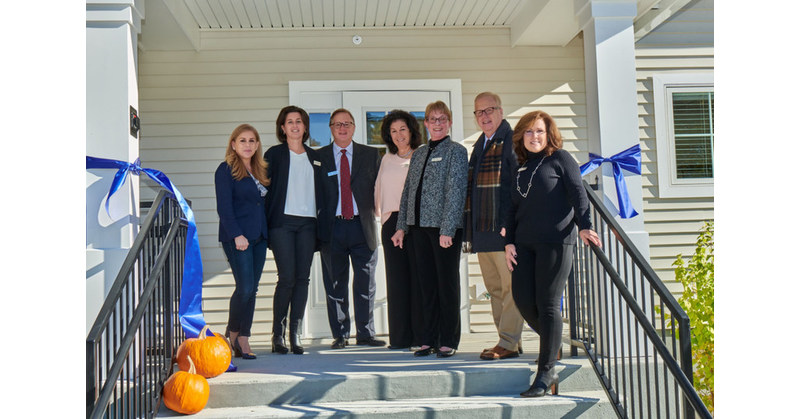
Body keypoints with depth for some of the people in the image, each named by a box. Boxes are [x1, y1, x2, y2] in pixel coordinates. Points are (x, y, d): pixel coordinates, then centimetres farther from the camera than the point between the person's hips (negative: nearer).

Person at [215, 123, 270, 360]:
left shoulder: (260, 171, 17)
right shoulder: (226, 170, -3)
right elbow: (224, 207, -9)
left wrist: (267, 233, 7)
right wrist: (237, 235, -18)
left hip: (259, 236, 6)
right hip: (237, 237, -6)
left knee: (251, 289, 4)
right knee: (245, 288, -10)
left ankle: (243, 340, 10)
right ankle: (233, 333, 11)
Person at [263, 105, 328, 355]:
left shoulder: (314, 157, 17)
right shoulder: (274, 154, 5)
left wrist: (321, 219, 8)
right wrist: (265, 221, -6)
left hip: (308, 223, 4)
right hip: (283, 222, -4)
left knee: (303, 278, 0)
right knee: (287, 278, -10)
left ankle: (295, 334, 7)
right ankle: (278, 334, 1)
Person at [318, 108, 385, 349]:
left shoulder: (371, 155, 9)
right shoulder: (318, 157, 6)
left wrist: (376, 213, -1)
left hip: (362, 227, 1)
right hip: (332, 227, -1)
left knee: (366, 283, 5)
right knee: (335, 284, 4)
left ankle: (365, 334, 16)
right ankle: (340, 335, 15)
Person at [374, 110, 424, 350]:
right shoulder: (387, 159, 18)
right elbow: (379, 189, 23)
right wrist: (381, 214, 14)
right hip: (391, 222, 5)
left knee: (418, 278, -4)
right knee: (396, 279, 4)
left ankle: (421, 335, 2)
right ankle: (399, 336, 10)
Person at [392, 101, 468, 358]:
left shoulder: (456, 151, -2)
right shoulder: (419, 154, 16)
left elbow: (455, 191, -10)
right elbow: (408, 190, 17)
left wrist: (448, 230, -17)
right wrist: (402, 226, 11)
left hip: (444, 227, -5)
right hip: (419, 226, 6)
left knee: (447, 284, 1)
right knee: (427, 284, 9)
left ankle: (449, 341, 9)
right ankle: (429, 339, 16)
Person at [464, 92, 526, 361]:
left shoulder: (512, 141, -5)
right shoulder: (479, 147, 20)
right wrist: (469, 229, 17)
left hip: (505, 229, -8)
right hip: (482, 231, 8)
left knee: (510, 286, -4)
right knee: (494, 287, 11)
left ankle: (509, 344, 0)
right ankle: (508, 340, 18)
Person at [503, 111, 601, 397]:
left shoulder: (560, 158, 4)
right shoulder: (521, 168, 18)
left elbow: (578, 193, -4)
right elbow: (513, 208, 19)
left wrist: (584, 226, -17)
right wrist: (509, 242, 9)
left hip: (556, 241, -6)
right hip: (524, 243, 6)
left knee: (547, 305, -6)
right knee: (522, 298, -2)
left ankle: (546, 374, 1)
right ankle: (553, 345, 23)